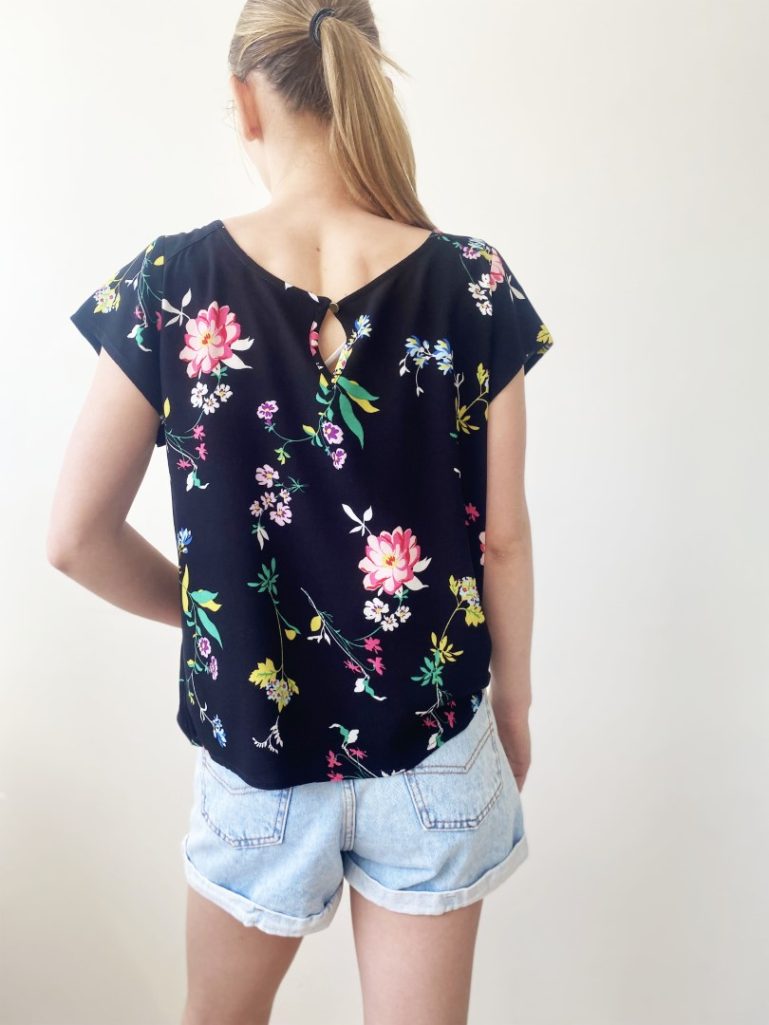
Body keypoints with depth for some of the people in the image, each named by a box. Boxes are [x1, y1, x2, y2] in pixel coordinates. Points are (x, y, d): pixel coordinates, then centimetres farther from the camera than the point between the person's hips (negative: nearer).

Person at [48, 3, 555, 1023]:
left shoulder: (171, 283, -13)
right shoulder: (475, 284, -12)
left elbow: (77, 536, -9)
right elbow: (503, 535, -6)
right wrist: (515, 695, 9)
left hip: (256, 745, 0)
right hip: (435, 745, 1)